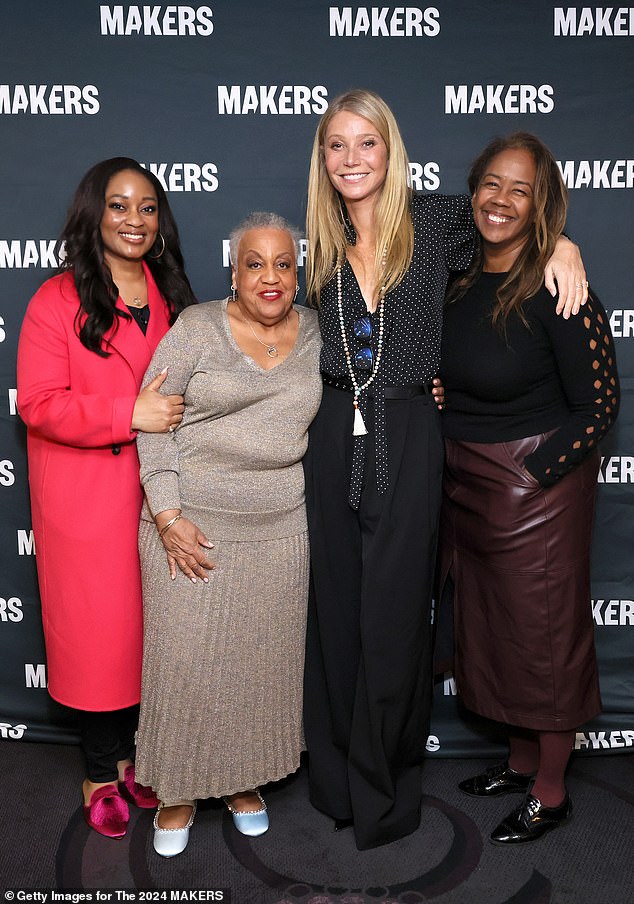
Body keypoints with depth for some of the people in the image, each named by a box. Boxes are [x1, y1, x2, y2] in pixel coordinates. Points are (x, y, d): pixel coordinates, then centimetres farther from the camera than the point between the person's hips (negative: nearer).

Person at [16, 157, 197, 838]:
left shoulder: (169, 297, 10)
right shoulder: (58, 301, -7)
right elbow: (37, 404, -14)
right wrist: (129, 414, -22)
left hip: (156, 492, 5)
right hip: (84, 497, -5)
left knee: (147, 622, 13)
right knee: (95, 627, 5)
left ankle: (129, 753, 33)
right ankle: (101, 772, 25)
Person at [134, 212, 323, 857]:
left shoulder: (317, 333, 6)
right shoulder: (197, 328, -5)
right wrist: (168, 516, -12)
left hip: (281, 526, 3)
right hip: (192, 525, -3)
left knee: (263, 657, 12)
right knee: (186, 656, 3)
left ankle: (244, 779, 34)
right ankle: (179, 790, 26)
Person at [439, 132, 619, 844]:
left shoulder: (558, 293, -17)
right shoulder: (457, 280, 2)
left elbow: (597, 407, -14)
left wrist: (533, 475, -16)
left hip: (536, 486, -7)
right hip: (465, 486, 7)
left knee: (543, 633, 7)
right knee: (492, 626, 18)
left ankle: (551, 793, 28)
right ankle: (521, 762, 40)